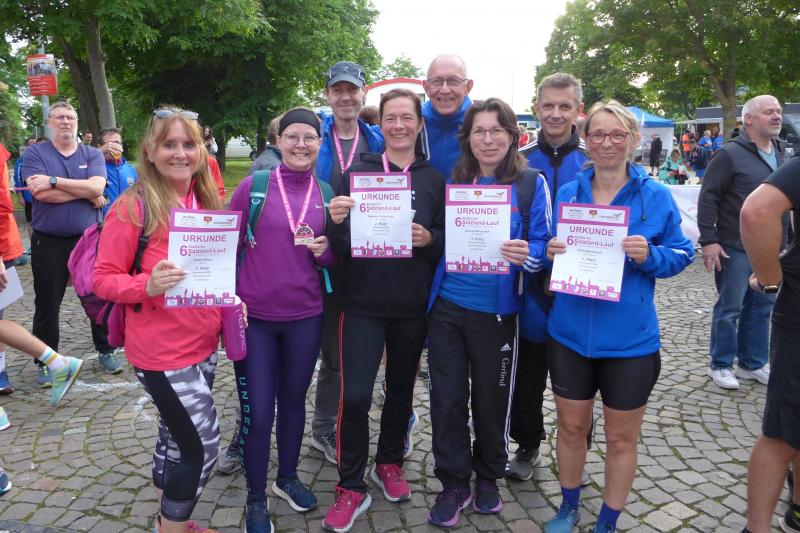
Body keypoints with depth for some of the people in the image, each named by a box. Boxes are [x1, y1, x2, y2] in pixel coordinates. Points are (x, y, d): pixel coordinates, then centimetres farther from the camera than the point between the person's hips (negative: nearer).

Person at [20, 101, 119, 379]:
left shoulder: (93, 155, 5)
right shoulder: (35, 153, 1)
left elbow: (97, 187, -14)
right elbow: (40, 193, -15)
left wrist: (54, 181, -17)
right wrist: (86, 193, -11)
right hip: (48, 243, -1)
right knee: (47, 304, 9)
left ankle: (105, 351, 25)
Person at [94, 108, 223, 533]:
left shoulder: (207, 202, 4)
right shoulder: (133, 206, -15)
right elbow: (103, 278, -13)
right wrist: (148, 285, -31)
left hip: (204, 344, 7)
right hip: (162, 352, -7)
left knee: (178, 436, 21)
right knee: (203, 446, -1)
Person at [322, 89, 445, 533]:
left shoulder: (434, 180, 5)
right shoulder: (357, 173, 2)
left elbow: (448, 241, 6)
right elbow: (340, 245, 1)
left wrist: (429, 239, -15)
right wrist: (335, 222, -20)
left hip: (412, 307, 2)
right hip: (363, 304, -1)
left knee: (401, 388, 16)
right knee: (355, 395, -5)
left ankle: (389, 464, 38)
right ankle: (351, 487, 14)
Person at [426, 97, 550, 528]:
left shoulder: (531, 182, -4)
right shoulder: (454, 180, 5)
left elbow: (543, 242, -5)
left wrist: (526, 253, -26)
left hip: (495, 310, -2)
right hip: (446, 305, 3)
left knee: (490, 398, 12)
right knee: (446, 398, 6)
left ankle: (488, 477, 36)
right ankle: (454, 484, 25)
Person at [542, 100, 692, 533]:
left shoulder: (655, 196, -4)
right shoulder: (566, 193, 3)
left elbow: (681, 254, 0)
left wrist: (649, 256, -20)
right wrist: (550, 253, -12)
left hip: (630, 340, -2)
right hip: (569, 334, 2)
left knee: (620, 437, 12)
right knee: (571, 427, 15)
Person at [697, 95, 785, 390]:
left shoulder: (781, 155, 12)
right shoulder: (730, 154, -10)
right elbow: (707, 198, -13)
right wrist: (709, 240, -17)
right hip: (735, 249, -7)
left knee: (761, 308, 13)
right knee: (729, 309, 1)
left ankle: (753, 363, 27)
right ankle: (720, 365, 15)